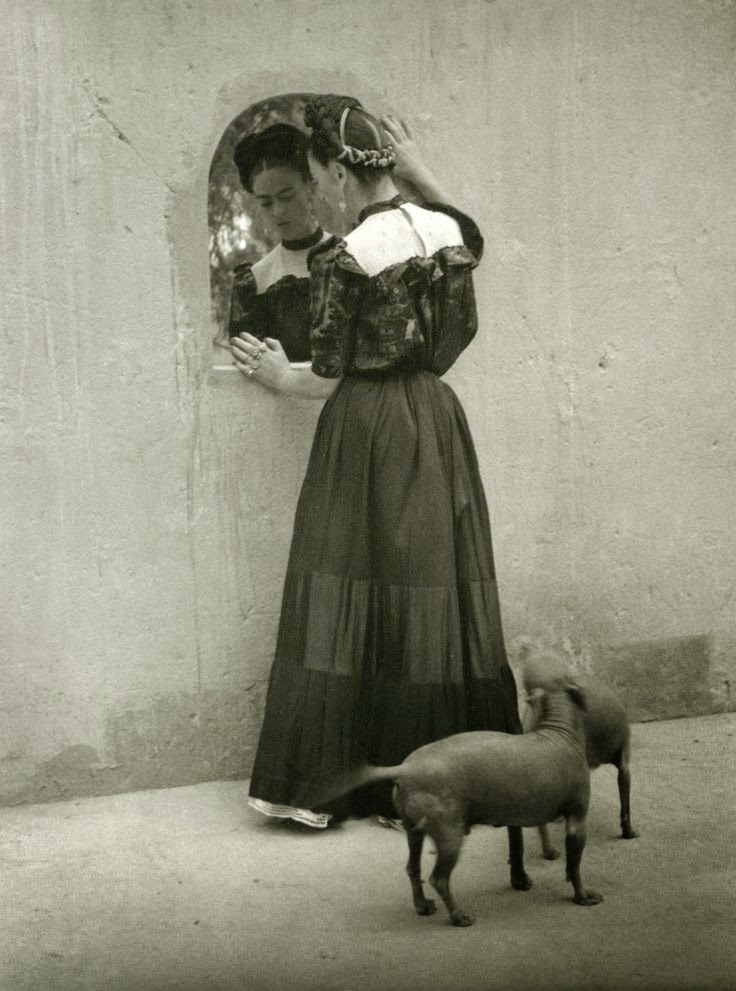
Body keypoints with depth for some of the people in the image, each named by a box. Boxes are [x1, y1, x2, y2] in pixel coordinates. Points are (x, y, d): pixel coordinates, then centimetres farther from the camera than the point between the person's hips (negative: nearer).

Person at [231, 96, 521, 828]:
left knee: (354, 597, 0)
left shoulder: (341, 259, -15)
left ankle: (321, 784, 7)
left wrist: (279, 377, 11)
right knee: (442, 590, 11)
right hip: (436, 418, 6)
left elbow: (329, 379, -9)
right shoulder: (445, 226, 1)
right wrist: (419, 172, 28)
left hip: (367, 431, -5)